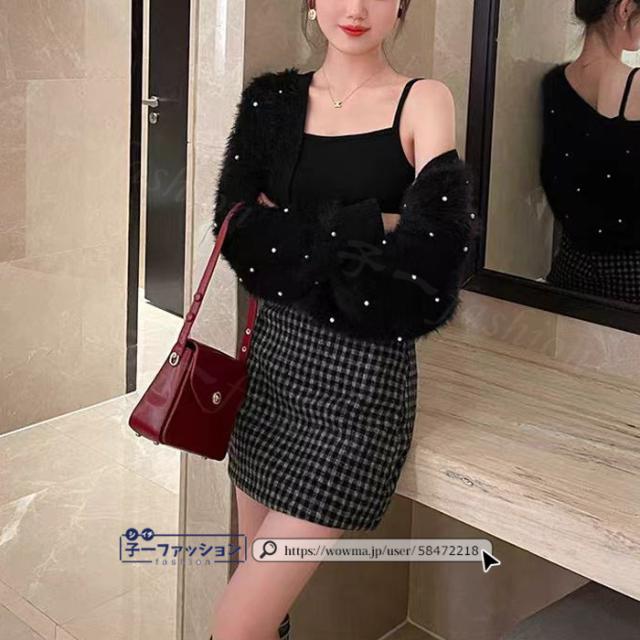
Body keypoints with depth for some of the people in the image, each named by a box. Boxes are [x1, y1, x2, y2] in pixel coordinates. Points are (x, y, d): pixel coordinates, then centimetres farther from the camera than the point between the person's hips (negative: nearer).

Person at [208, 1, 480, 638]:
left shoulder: (423, 100, -1)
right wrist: (364, 229, -11)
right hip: (273, 355, 5)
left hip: (361, 374, -4)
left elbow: (434, 237, -15)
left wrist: (295, 238, -8)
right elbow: (235, 220, -3)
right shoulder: (274, 99, 10)